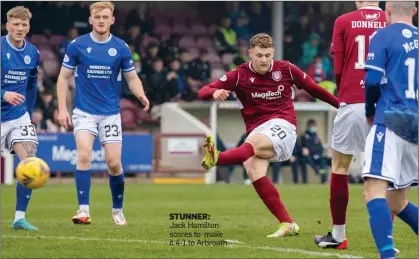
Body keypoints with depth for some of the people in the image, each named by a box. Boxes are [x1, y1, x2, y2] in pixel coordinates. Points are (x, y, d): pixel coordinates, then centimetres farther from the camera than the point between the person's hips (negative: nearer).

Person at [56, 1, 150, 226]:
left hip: (111, 113, 1)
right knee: (84, 155, -21)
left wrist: (141, 95, -16)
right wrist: (62, 109, -5)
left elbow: (132, 78, 6)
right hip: (84, 112, -1)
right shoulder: (77, 45, -3)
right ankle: (83, 210, -18)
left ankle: (117, 210, 20)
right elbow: (64, 77, 4)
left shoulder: (120, 47, 0)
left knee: (114, 163, -2)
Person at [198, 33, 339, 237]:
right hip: (257, 129, 3)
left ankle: (216, 158, -67)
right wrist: (215, 93, -30)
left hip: (283, 125, -3)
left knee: (255, 143, -35)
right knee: (253, 170, -24)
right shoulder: (239, 75, 1)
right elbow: (202, 93, -6)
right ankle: (287, 224, -21)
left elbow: (313, 89, 18)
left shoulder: (286, 69, 3)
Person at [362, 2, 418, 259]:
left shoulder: (383, 36, -1)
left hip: (391, 122, -6)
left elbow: (372, 81, -9)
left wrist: (370, 112, 10)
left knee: (374, 191, -16)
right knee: (397, 204, 16)